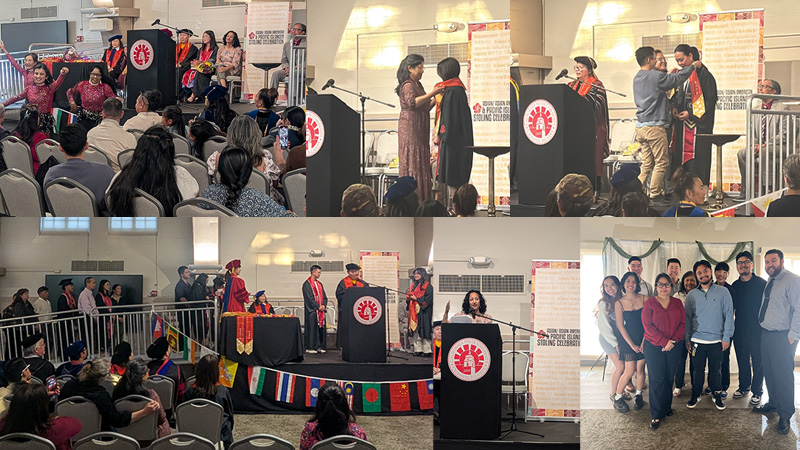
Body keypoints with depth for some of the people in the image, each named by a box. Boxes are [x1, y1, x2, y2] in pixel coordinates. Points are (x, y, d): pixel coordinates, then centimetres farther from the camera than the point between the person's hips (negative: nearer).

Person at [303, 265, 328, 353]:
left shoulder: (319, 284, 17)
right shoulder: (307, 284, -6)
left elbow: (324, 296, 14)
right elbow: (309, 297, -13)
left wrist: (324, 305, -5)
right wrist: (318, 306, -15)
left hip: (321, 309, 7)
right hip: (312, 310, -7)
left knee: (321, 328, 4)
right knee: (312, 328, -6)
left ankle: (320, 346, 9)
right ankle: (310, 347, -1)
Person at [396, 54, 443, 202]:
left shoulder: (417, 85, 19)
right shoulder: (407, 85, -9)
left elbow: (424, 108, 23)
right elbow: (412, 102, -27)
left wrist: (435, 99, 9)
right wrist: (432, 93, -26)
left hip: (420, 131, 9)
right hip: (410, 128, -9)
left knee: (421, 163, 6)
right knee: (412, 163, -10)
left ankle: (421, 200, 7)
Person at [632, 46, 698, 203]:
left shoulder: (637, 78, 13)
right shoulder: (655, 76, -12)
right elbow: (677, 79, -8)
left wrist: (670, 75, 19)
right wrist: (692, 66, 5)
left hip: (641, 126, 8)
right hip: (654, 126, -8)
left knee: (646, 163, 11)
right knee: (661, 162, 0)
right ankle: (655, 195, 1)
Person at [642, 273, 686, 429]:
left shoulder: (677, 303, 8)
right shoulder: (650, 303, -1)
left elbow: (683, 324, 3)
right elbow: (648, 326, -9)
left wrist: (673, 341, -11)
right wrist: (664, 342, -16)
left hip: (674, 346, 3)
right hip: (654, 347, -3)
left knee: (669, 378, 8)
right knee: (656, 380, -4)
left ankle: (666, 408, 23)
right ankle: (656, 415, 0)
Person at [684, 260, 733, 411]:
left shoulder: (723, 292, 1)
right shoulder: (692, 295, 7)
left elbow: (728, 315, 0)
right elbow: (687, 317, 11)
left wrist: (726, 337, -5)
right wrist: (687, 338, 5)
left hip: (716, 340, -1)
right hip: (697, 340, 1)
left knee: (716, 370, 7)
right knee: (698, 369, 6)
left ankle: (716, 394, 22)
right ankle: (696, 394, 20)